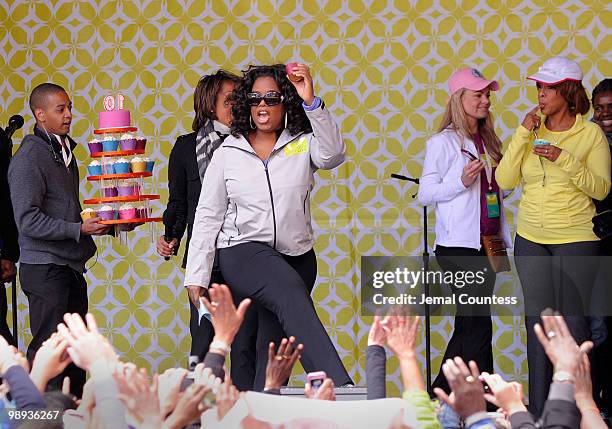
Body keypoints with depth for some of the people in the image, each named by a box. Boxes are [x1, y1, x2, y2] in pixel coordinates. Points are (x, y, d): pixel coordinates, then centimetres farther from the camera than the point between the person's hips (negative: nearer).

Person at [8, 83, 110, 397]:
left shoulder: (65, 152, 16)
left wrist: (98, 221, 8)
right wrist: (78, 229, -22)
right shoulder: (29, 157, -13)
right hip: (45, 270, -9)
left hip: (71, 266, 9)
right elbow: (28, 220, -19)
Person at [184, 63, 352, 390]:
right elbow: (208, 216, 8)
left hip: (296, 257, 3)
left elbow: (333, 154, -17)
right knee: (291, 291, -32)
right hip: (242, 252, -3)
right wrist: (196, 277, 3)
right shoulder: (228, 153, 7)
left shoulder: (303, 145, 7)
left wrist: (312, 103, -27)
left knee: (273, 348, 3)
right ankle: (339, 387, -48)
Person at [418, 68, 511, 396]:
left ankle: (441, 394, 15)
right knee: (478, 324, -12)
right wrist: (461, 181, -21)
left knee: (468, 326, 9)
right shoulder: (444, 142, -5)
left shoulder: (487, 142, 16)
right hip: (458, 246, -7)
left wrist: (507, 240, 18)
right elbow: (425, 194, -8)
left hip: (486, 245, 7)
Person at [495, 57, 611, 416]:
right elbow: (505, 180, -2)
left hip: (576, 240, -4)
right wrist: (523, 134, -10)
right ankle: (538, 410, 14)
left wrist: (565, 159, -20)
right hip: (531, 239, 4)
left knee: (574, 322, -2)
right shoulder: (533, 129, 5)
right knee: (538, 322, 7)